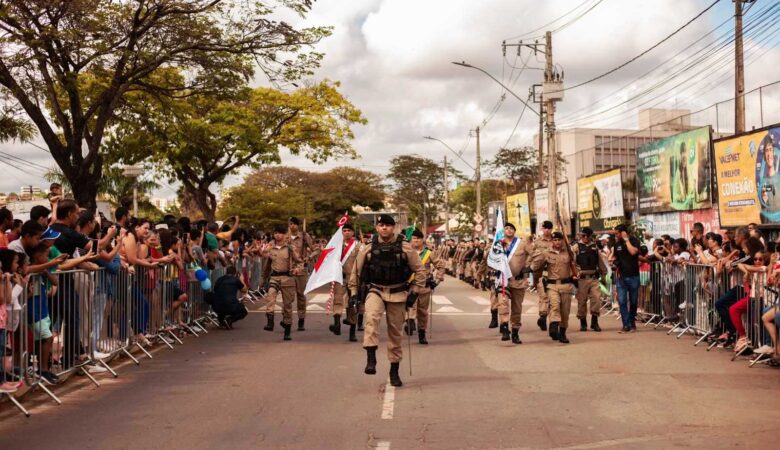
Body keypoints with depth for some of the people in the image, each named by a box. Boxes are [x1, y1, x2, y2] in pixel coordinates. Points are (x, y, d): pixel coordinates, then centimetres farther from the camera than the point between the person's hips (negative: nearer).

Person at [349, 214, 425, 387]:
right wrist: (354, 292, 8)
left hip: (397, 293, 0)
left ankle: (394, 371, 21)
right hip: (375, 290, 0)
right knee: (371, 317, -31)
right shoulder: (368, 249, 0)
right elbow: (356, 271, 11)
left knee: (395, 332, 8)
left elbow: (420, 270, 3)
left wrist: (414, 293, -2)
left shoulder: (405, 248, -3)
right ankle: (371, 359, -32)